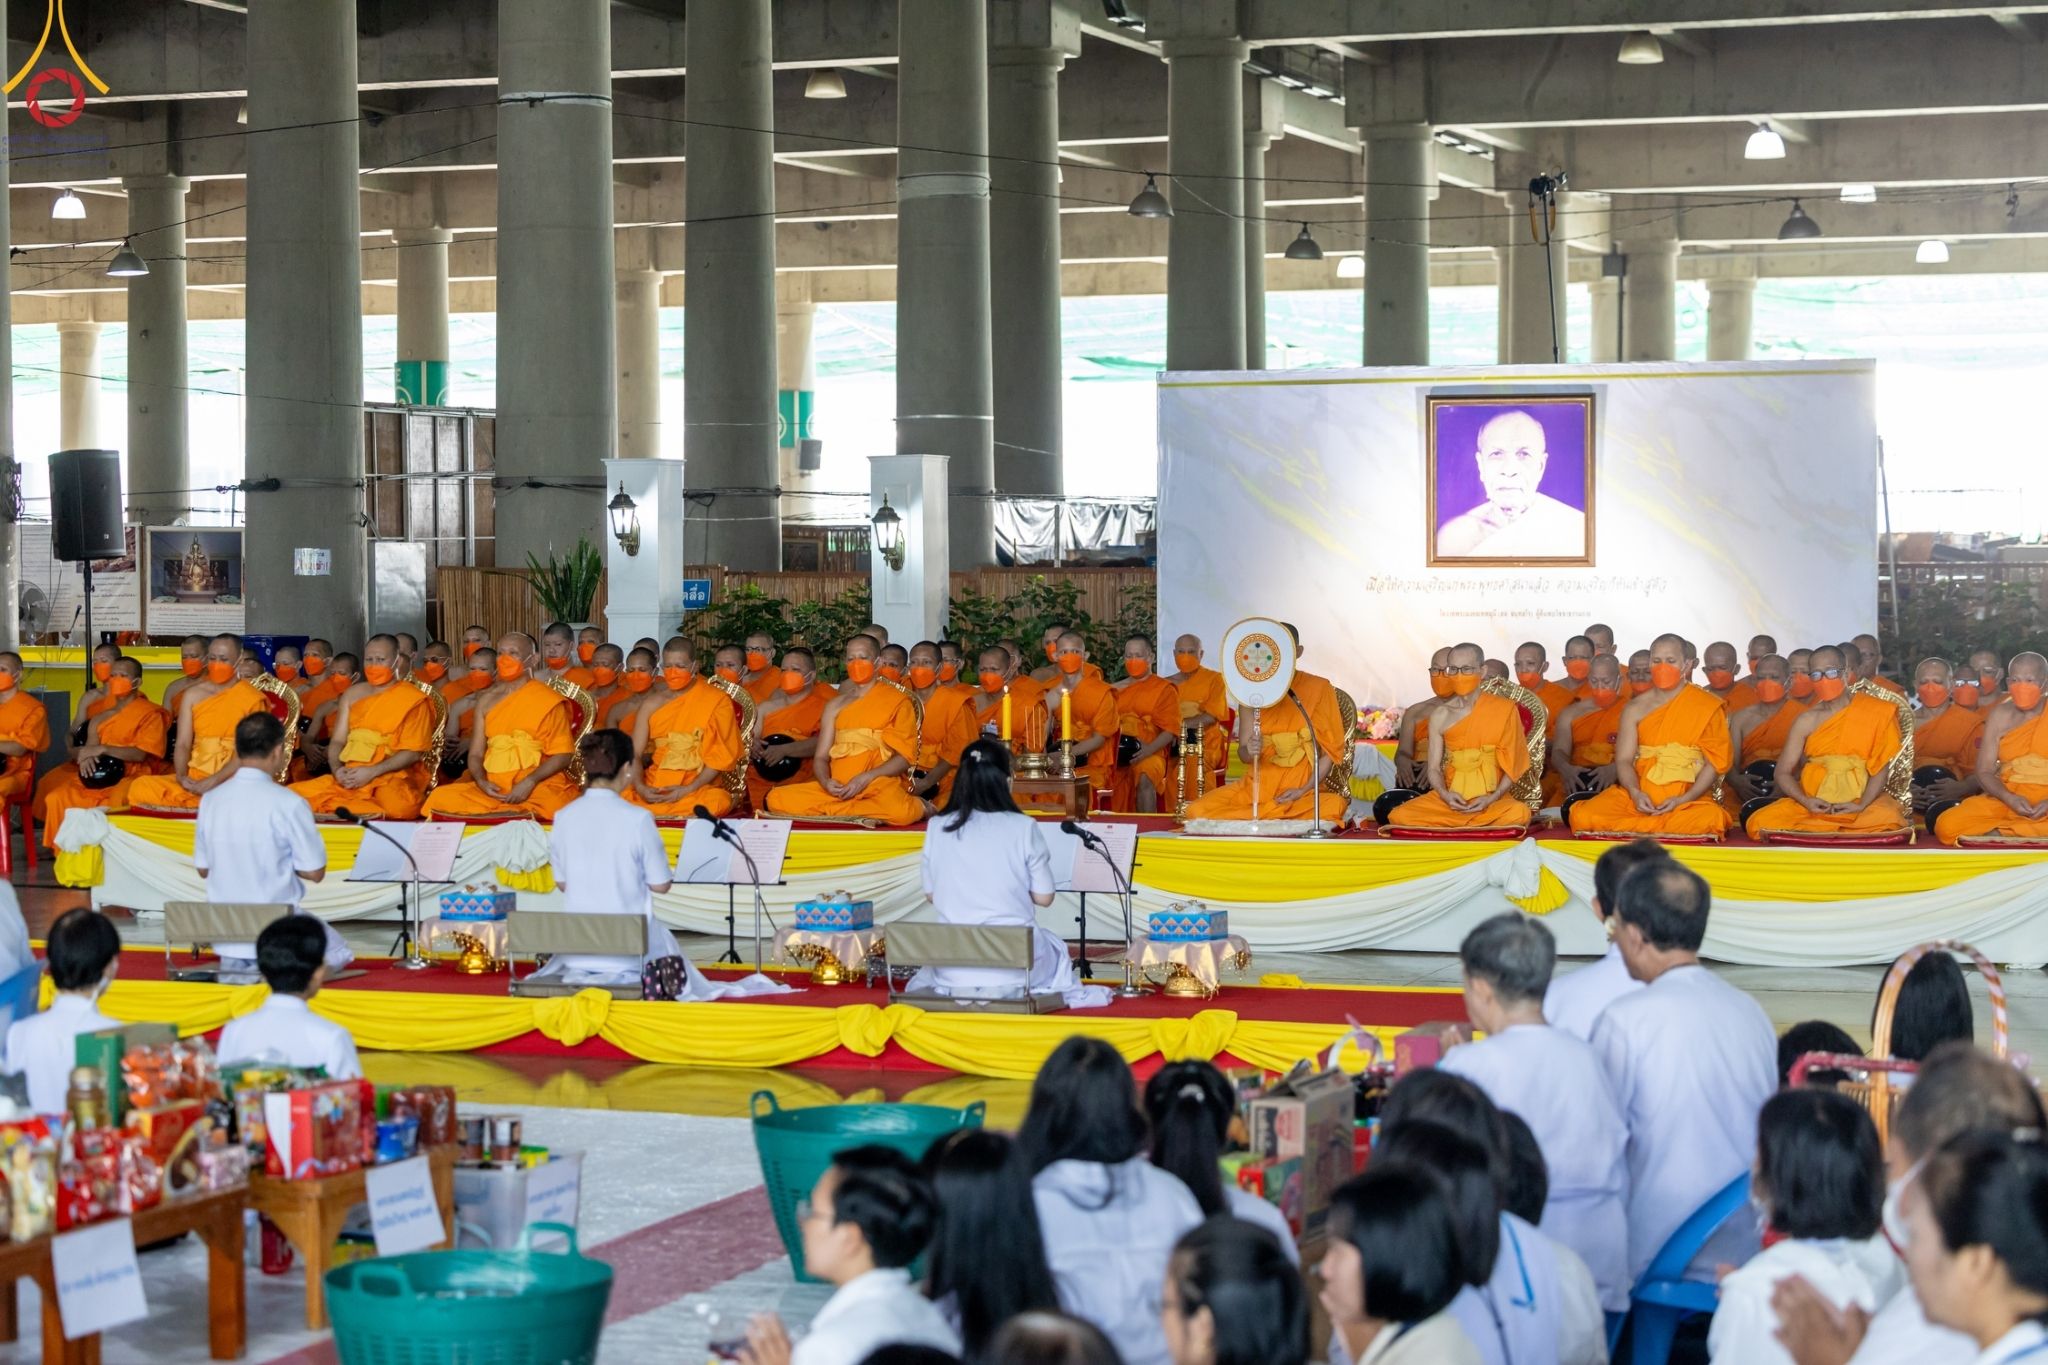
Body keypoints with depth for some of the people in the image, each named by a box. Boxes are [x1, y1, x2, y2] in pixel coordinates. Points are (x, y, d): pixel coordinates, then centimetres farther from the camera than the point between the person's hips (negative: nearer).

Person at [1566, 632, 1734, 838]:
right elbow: (1624, 759, 4)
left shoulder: (1707, 707, 4)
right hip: (1639, 796, 2)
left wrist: (1683, 800, -14)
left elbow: (1715, 761, 0)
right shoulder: (1635, 708, 11)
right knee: (1584, 816, -25)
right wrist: (1635, 793, -17)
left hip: (1689, 799, -2)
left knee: (1711, 818, -38)